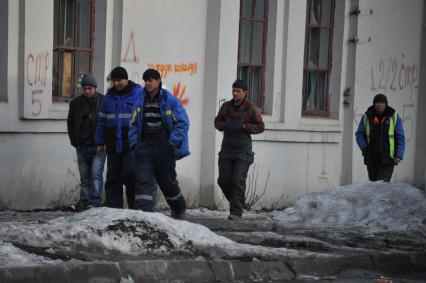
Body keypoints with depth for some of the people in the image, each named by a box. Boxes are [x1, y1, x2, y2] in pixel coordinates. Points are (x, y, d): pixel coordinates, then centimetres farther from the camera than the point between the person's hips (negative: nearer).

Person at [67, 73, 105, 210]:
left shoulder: (103, 101, -4)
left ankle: (95, 202, -15)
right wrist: (74, 142, 10)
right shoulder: (76, 103, 7)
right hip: (82, 146, 4)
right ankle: (85, 201, 11)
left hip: (98, 146, -4)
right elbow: (70, 123, 18)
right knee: (84, 177, 7)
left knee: (96, 174, -13)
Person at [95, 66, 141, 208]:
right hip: (113, 146, 5)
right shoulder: (109, 96, 12)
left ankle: (135, 207, -1)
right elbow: (102, 121, 16)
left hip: (131, 145, -5)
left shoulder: (138, 94, -2)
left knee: (129, 175, -13)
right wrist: (100, 143, 12)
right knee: (112, 178, 6)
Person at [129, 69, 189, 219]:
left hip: (164, 149, -3)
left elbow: (183, 123, -7)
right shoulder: (141, 101, 7)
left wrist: (171, 143, -12)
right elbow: (134, 124, 16)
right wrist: (134, 142, 3)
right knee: (143, 181, -10)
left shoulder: (170, 100, -7)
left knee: (167, 181, 11)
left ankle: (179, 208, 36)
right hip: (144, 147, 3)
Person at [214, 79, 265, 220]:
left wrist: (244, 126, -15)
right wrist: (225, 125, -6)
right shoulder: (226, 106, 5)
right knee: (223, 180, 2)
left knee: (238, 181, -12)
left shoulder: (251, 108, -4)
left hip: (243, 150, -4)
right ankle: (236, 201, 27)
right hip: (227, 149, 4)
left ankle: (236, 211, -10)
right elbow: (217, 122, 16)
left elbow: (260, 127, -1)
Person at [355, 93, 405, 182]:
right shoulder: (367, 117, 6)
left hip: (387, 158, -3)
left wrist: (399, 155, -9)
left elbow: (400, 137, 1)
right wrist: (364, 147, -8)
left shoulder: (394, 117, 2)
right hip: (371, 158, 3)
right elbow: (359, 134, 10)